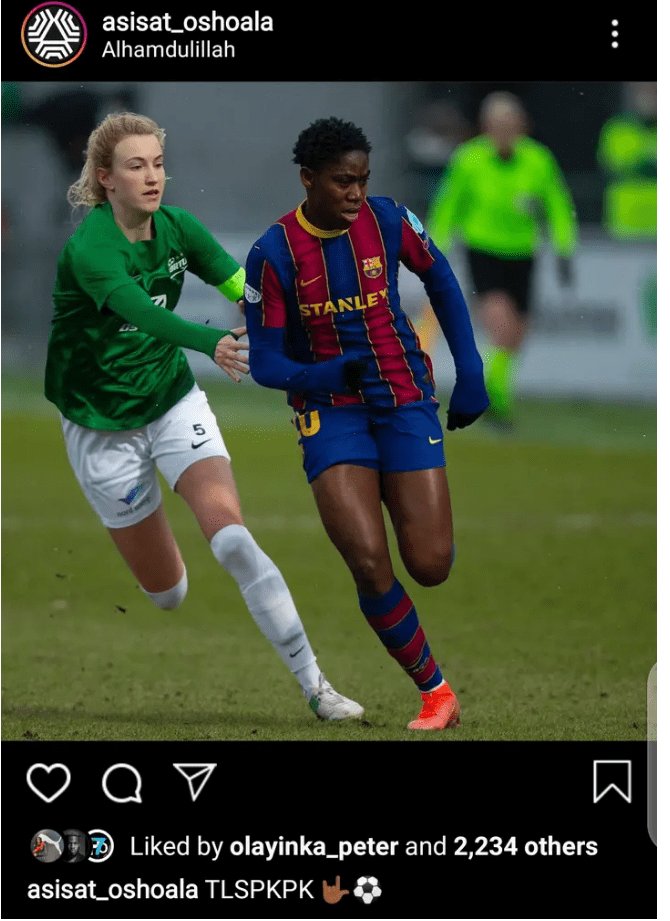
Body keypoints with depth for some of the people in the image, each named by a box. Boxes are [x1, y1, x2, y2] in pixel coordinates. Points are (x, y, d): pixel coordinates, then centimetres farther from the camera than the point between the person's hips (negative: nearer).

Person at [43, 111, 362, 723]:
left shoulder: (177, 227, -7)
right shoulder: (89, 249, -25)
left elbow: (242, 286, 2)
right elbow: (138, 310, -42)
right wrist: (211, 344, -59)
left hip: (175, 402, 3)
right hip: (103, 427, -3)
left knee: (231, 535, -21)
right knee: (166, 591, 5)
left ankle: (313, 683, -21)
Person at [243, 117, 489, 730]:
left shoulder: (389, 222, -4)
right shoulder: (274, 254, -10)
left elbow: (442, 282, 14)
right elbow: (264, 362, -6)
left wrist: (470, 372, 8)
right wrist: (321, 375, -26)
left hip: (404, 400, 2)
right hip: (330, 409, -2)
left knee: (431, 567, -8)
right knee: (368, 562, -20)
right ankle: (435, 692, -1)